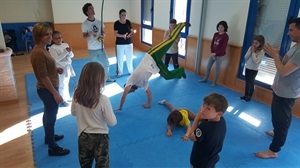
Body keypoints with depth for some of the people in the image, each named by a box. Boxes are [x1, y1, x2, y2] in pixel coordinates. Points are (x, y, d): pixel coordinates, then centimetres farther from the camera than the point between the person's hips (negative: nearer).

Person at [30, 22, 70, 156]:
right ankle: (53, 148, 18)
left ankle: (49, 136, 46)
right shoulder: (38, 53, -25)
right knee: (51, 117, 2)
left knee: (48, 115, 25)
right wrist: (55, 93, -22)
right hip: (47, 90, -10)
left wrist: (56, 69, 1)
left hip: (47, 89, 10)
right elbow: (43, 76, -25)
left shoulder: (42, 50, 6)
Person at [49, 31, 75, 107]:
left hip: (67, 67, 6)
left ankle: (67, 97, 36)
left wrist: (69, 52, -19)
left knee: (66, 83, 20)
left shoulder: (66, 44, 4)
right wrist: (66, 52, -25)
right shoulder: (52, 48, -14)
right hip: (60, 68, -6)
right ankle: (63, 100, 19)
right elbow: (57, 59, -23)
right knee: (62, 85, 3)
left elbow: (72, 55, 4)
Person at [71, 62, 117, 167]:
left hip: (83, 136, 4)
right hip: (100, 137, -4)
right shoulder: (103, 99, -28)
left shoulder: (77, 95, -14)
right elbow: (112, 122, -18)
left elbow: (73, 112, 5)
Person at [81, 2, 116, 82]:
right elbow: (84, 37, -7)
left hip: (101, 47, 4)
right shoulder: (84, 24, -8)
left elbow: (103, 32, 10)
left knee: (106, 63, 11)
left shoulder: (99, 22, 2)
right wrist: (90, 34, -29)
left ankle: (107, 78, 29)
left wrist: (103, 35, -14)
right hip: (92, 49, -4)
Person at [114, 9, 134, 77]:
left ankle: (131, 71, 28)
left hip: (129, 43, 3)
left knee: (129, 58, 12)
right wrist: (123, 35, -28)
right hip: (119, 44, -3)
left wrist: (130, 34, -17)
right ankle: (119, 72, 18)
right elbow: (115, 34, -12)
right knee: (120, 59, 4)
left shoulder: (128, 22, 2)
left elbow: (131, 31, 6)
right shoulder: (116, 23, -8)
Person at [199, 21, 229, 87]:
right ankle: (205, 79, 30)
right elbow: (212, 44, 5)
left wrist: (215, 53, -17)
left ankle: (214, 82, 15)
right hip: (213, 54, 6)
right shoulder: (216, 34, 5)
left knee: (217, 69, 4)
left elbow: (223, 48, -16)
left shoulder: (225, 36, -13)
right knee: (208, 66, 13)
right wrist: (212, 53, -6)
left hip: (220, 55, -6)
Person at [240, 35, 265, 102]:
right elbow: (245, 57, -1)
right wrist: (250, 51, -13)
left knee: (251, 83, 5)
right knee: (246, 82, 14)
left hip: (253, 70, -5)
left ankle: (249, 96, 17)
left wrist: (253, 52, -18)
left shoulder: (261, 52, -14)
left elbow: (255, 61, -23)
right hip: (247, 68, 6)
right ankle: (246, 95, 27)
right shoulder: (250, 48, 2)